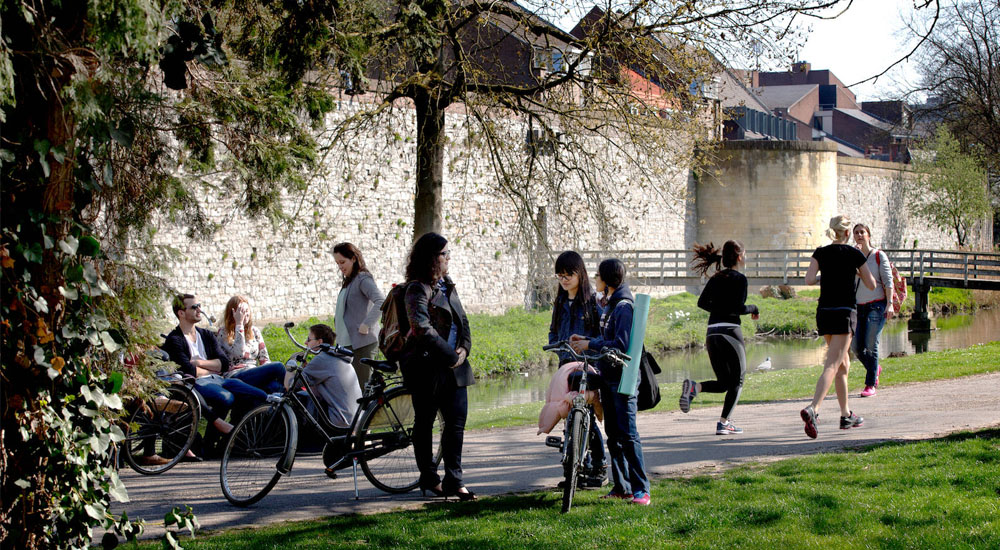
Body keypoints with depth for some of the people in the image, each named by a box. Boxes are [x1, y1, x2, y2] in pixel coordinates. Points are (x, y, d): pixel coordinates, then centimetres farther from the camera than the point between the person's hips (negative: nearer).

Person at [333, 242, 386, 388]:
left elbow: (381, 301, -25)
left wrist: (366, 325, -25)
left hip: (362, 342, -10)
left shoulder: (363, 279, -11)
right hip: (347, 342, 10)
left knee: (362, 386, -10)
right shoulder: (347, 281, 19)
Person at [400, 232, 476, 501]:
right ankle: (429, 478, 18)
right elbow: (422, 328, -22)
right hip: (427, 366, -7)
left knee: (457, 421, 1)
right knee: (424, 422, 7)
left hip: (453, 366, 7)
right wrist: (450, 355, -19)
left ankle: (454, 481, 5)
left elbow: (462, 319, 18)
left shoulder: (447, 285, 15)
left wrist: (464, 348, -1)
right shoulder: (418, 289, -11)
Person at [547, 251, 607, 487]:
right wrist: (557, 345, 3)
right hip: (567, 364, 6)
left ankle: (599, 467, 4)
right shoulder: (560, 302, 16)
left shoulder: (593, 301, -4)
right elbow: (554, 332, 22)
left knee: (587, 416, -8)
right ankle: (581, 465, 15)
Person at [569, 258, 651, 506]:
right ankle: (621, 487, 18)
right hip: (608, 377, 10)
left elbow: (620, 345, -21)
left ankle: (641, 489, -8)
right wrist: (584, 338, 13)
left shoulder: (624, 307, -15)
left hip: (622, 378, -10)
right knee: (613, 434, 11)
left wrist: (589, 345, -15)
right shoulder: (612, 304, 15)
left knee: (628, 434, -10)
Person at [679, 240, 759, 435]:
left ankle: (694, 387, -13)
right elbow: (739, 308, -15)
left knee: (724, 383, 14)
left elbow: (702, 302, 14)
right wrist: (754, 309, 3)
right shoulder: (739, 278, -7)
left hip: (712, 333, 6)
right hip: (730, 331, -6)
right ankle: (724, 422, 0)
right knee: (737, 381, 8)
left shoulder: (716, 278, 14)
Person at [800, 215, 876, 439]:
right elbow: (871, 285, 4)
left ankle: (846, 415, 23)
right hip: (845, 312, -5)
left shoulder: (820, 253, 5)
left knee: (843, 364, 20)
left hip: (823, 312, 5)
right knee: (832, 366, -12)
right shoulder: (854, 254, -1)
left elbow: (809, 279, -7)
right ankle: (812, 409, -32)